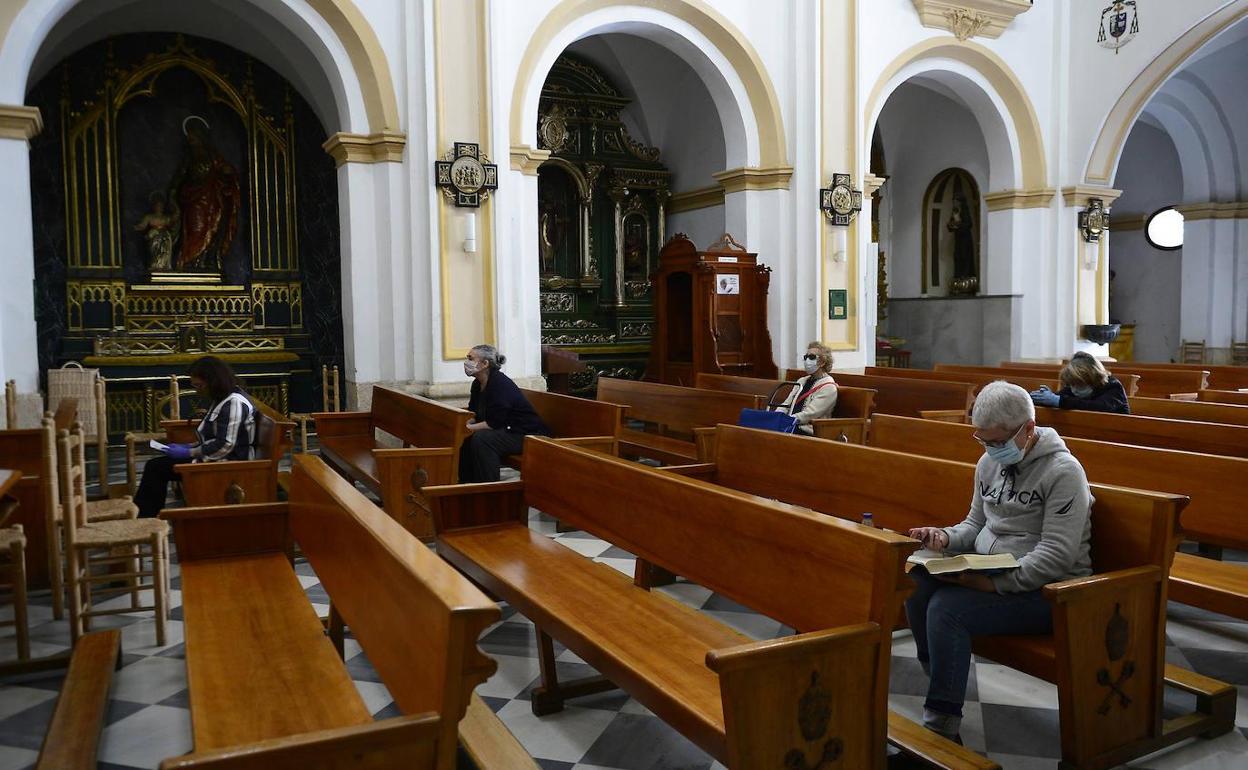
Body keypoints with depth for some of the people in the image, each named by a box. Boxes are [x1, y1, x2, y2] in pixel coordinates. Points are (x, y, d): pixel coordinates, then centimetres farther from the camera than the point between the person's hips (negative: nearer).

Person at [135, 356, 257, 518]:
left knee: (156, 467, -9)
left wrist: (188, 453, -15)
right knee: (155, 465, 1)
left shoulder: (234, 402, -19)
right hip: (216, 458, 10)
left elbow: (224, 446, -24)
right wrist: (191, 447, 7)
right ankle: (142, 516, 4)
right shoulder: (223, 398, 12)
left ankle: (142, 520, 5)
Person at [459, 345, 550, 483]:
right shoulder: (477, 384, 7)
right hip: (505, 431, 10)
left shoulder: (500, 384, -22)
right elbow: (473, 415, 9)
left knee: (481, 438, -28)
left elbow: (494, 423, -25)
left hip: (528, 434, -10)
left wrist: (469, 428, -23)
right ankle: (466, 482, 7)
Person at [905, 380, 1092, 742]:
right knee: (917, 581, -19)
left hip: (1047, 589, -7)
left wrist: (994, 583, -27)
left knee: (947, 606, -28)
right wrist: (946, 538, -4)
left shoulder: (1063, 471, -14)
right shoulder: (990, 462, 9)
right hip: (989, 574, 7)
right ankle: (939, 679, -2)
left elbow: (1056, 556, -20)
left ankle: (942, 723, -15)